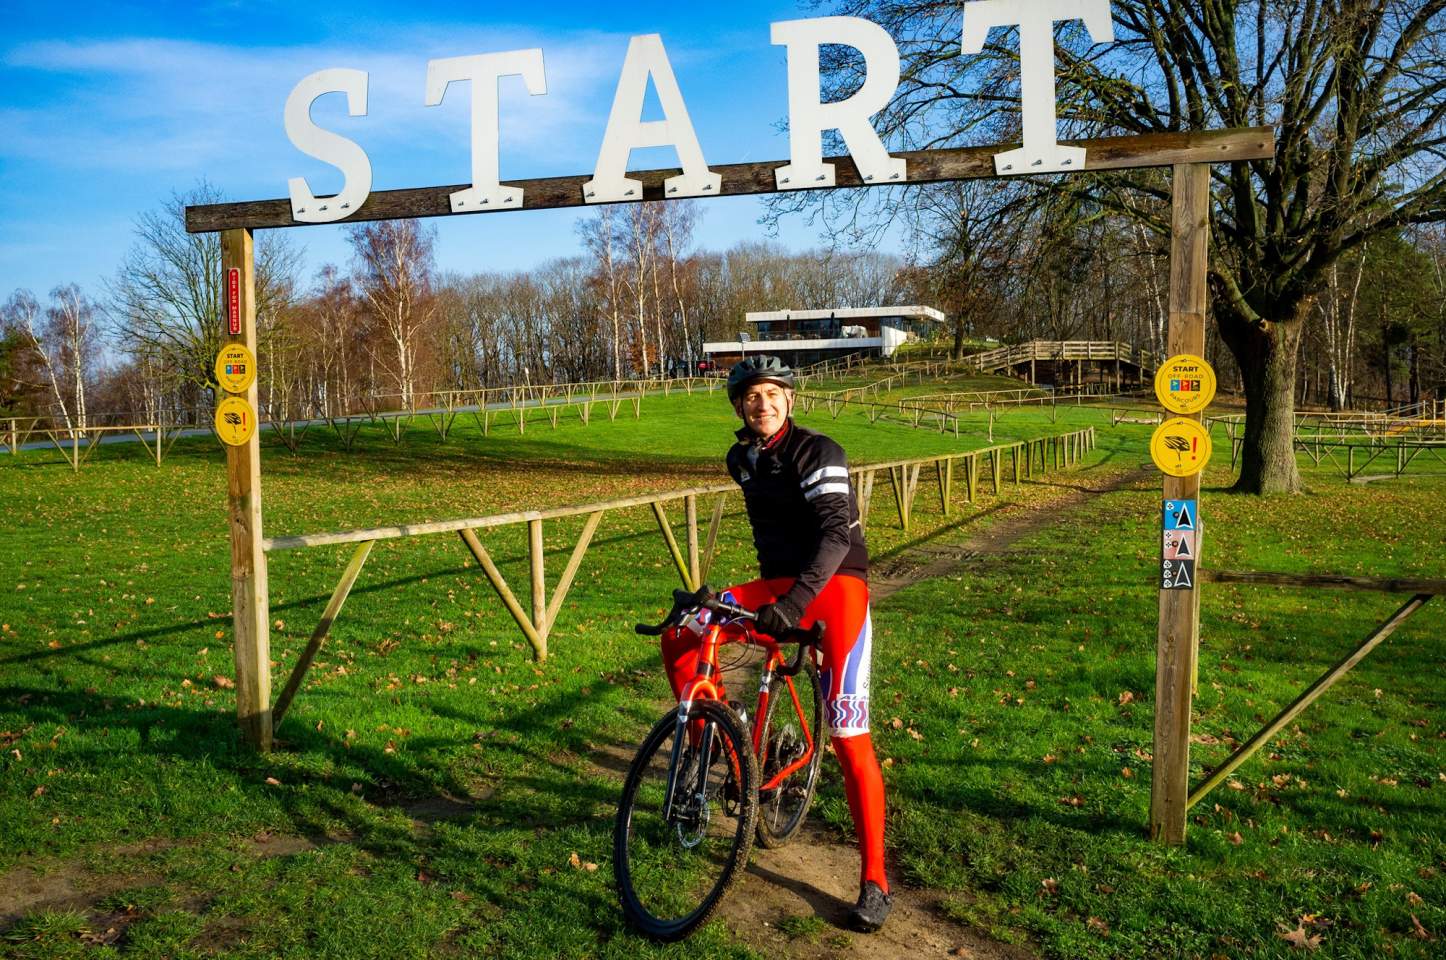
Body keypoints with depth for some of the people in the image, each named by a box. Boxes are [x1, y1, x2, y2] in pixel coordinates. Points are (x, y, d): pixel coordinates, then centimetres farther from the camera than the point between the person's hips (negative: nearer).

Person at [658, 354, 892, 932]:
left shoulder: (816, 453, -14)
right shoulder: (742, 460, 7)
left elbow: (835, 534, -25)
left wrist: (795, 601, -38)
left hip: (835, 587, -6)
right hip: (778, 585, 6)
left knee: (849, 737, -13)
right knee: (678, 640, -11)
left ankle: (874, 884, -4)